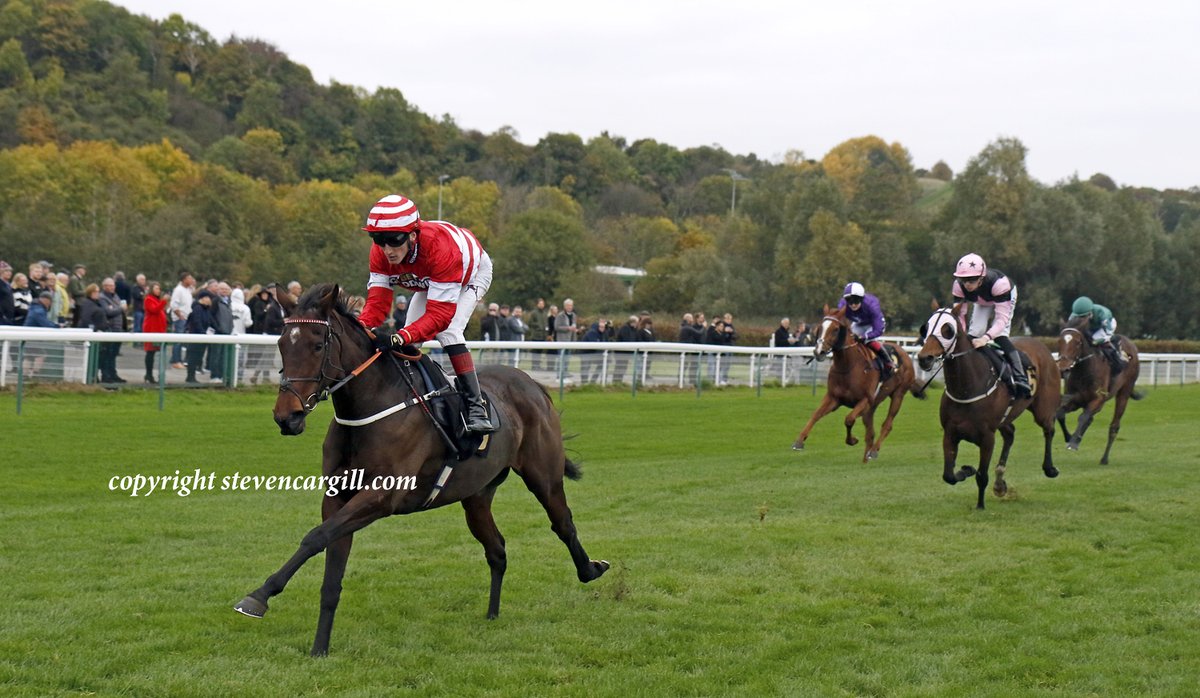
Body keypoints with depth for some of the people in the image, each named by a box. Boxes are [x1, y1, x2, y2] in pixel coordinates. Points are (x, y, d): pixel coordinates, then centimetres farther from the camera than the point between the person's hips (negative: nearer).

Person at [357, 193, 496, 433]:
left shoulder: (440, 248, -46)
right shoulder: (380, 252, -29)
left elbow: (439, 315, -48)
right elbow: (377, 303, -30)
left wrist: (398, 338, -63)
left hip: (473, 273, -6)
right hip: (430, 282, 6)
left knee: (448, 331, -27)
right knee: (409, 340, -5)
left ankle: (476, 406, -24)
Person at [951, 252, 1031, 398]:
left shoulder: (999, 283, -45)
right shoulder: (959, 286, -32)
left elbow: (1002, 318, -45)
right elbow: (960, 315, -24)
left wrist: (986, 337, -60)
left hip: (1006, 298, -4)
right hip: (982, 303, 5)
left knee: (999, 336, -23)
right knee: (973, 334, -14)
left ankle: (1021, 379, -23)